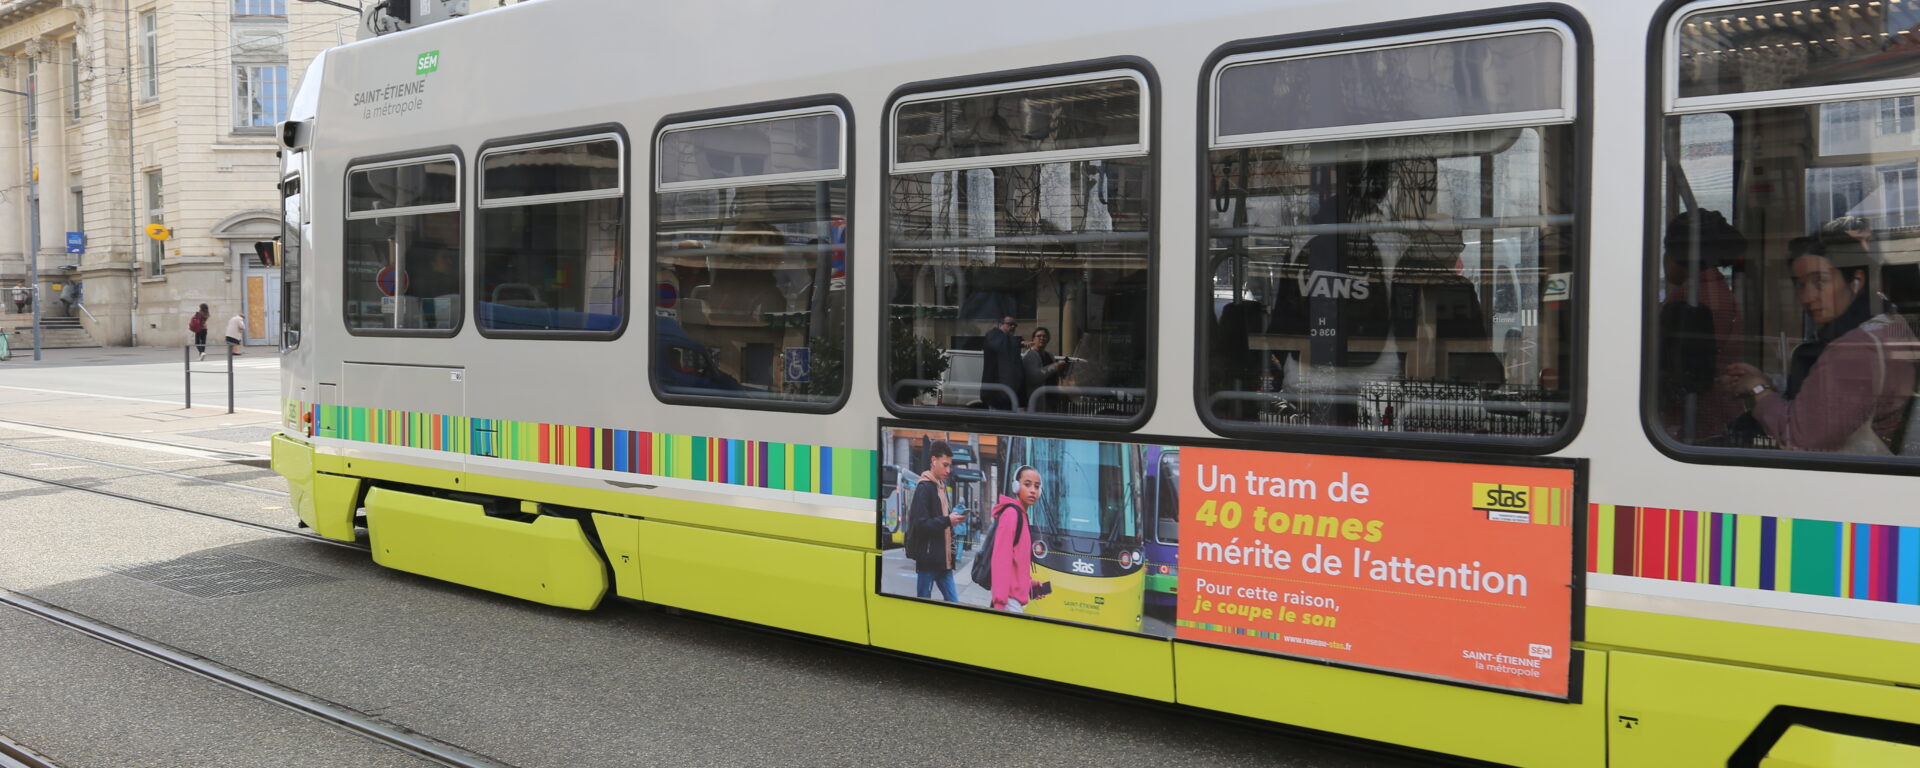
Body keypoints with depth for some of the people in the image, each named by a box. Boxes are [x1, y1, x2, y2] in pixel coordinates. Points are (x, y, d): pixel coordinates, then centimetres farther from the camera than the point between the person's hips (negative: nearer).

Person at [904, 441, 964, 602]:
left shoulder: (942, 486, 15)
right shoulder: (924, 487, -11)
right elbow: (920, 525, -20)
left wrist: (953, 520, 3)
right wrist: (947, 521, -17)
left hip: (943, 559, 8)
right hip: (928, 559, -8)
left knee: (953, 603, 5)